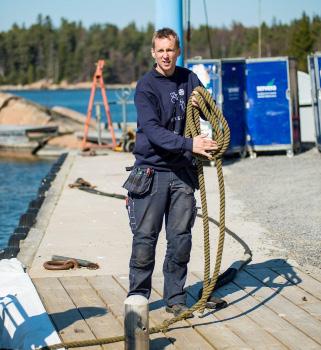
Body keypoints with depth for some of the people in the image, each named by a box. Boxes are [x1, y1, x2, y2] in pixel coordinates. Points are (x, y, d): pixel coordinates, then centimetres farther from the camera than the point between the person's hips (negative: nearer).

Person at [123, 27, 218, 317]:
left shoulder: (189, 79, 8)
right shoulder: (146, 87, -7)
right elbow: (153, 131, -19)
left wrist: (201, 104, -6)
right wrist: (189, 144, -30)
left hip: (183, 172, 4)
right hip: (151, 171, -4)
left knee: (181, 239, 6)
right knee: (145, 239, -2)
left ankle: (175, 298, 16)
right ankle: (138, 297, 8)